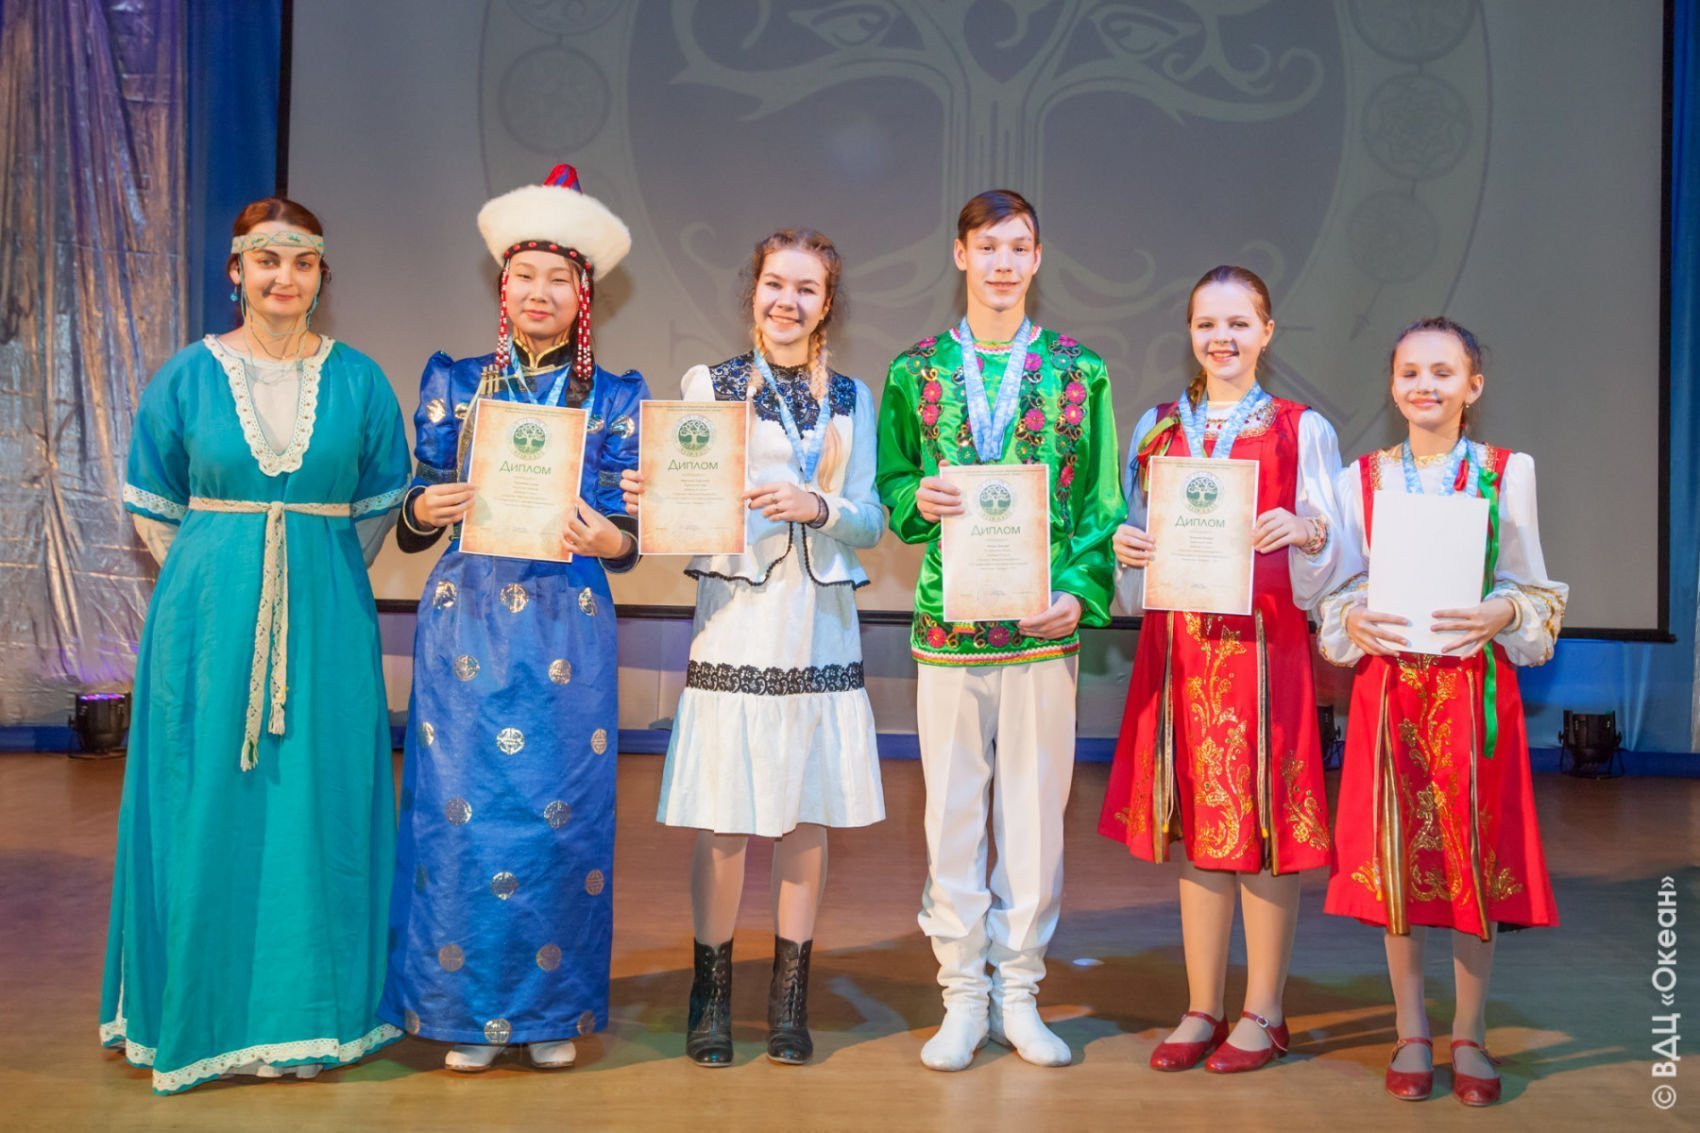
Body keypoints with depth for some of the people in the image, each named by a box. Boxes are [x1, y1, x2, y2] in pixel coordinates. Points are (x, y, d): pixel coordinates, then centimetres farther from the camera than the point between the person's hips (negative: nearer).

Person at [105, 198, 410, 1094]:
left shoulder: (358, 380, 4)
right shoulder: (188, 375, 3)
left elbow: (380, 507, 11)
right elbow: (153, 507, 10)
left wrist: (319, 577, 5)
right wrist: (218, 582, 4)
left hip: (325, 619, 0)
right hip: (209, 617, 0)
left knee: (317, 809, 3)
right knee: (209, 807, 4)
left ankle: (307, 1013, 17)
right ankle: (208, 1013, 19)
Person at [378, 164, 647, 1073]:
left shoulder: (615, 400, 7)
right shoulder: (454, 384, 8)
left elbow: (627, 540, 4)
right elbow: (412, 528, 7)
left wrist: (604, 539, -18)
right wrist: (425, 509, -14)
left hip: (566, 630, 0)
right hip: (464, 624, 1)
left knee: (560, 811, 2)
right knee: (459, 810, 1)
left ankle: (552, 1008, 18)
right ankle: (466, 1008, 17)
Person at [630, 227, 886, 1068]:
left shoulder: (852, 399, 12)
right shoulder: (707, 386, 5)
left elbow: (871, 520, 6)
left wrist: (818, 506, -13)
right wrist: (649, 502, -21)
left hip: (821, 629, 2)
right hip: (735, 625, -2)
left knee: (807, 815, 5)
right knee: (725, 819, -2)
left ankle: (789, 997, 19)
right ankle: (712, 993, 15)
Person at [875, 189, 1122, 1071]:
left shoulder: (1078, 371, 5)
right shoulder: (916, 370, 6)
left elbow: (1102, 500, 4)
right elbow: (889, 481, 9)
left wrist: (1081, 590, -9)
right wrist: (917, 499, -13)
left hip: (1044, 627, 0)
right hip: (948, 625, 0)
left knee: (1034, 807, 7)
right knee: (952, 809, 6)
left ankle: (1019, 991, 21)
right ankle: (963, 997, 19)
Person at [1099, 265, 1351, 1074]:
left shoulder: (1303, 430, 1)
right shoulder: (1158, 428, 11)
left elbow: (1327, 569, 0)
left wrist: (1306, 533, -21)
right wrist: (1125, 547, -7)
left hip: (1265, 643, -3)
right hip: (1177, 644, 3)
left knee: (1264, 821, 2)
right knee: (1194, 825, 8)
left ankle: (1262, 1014, 16)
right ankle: (1202, 1009, 21)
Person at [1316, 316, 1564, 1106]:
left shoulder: (1507, 472, 4)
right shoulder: (1361, 479, 7)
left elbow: (1534, 592, 4)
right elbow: (1337, 591, 9)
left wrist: (1502, 612, -17)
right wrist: (1354, 619, -12)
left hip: (1475, 685, -1)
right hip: (1388, 686, 1)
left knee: (1476, 858, 3)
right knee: (1394, 859, 3)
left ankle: (1469, 1038, 17)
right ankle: (1411, 1033, 18)